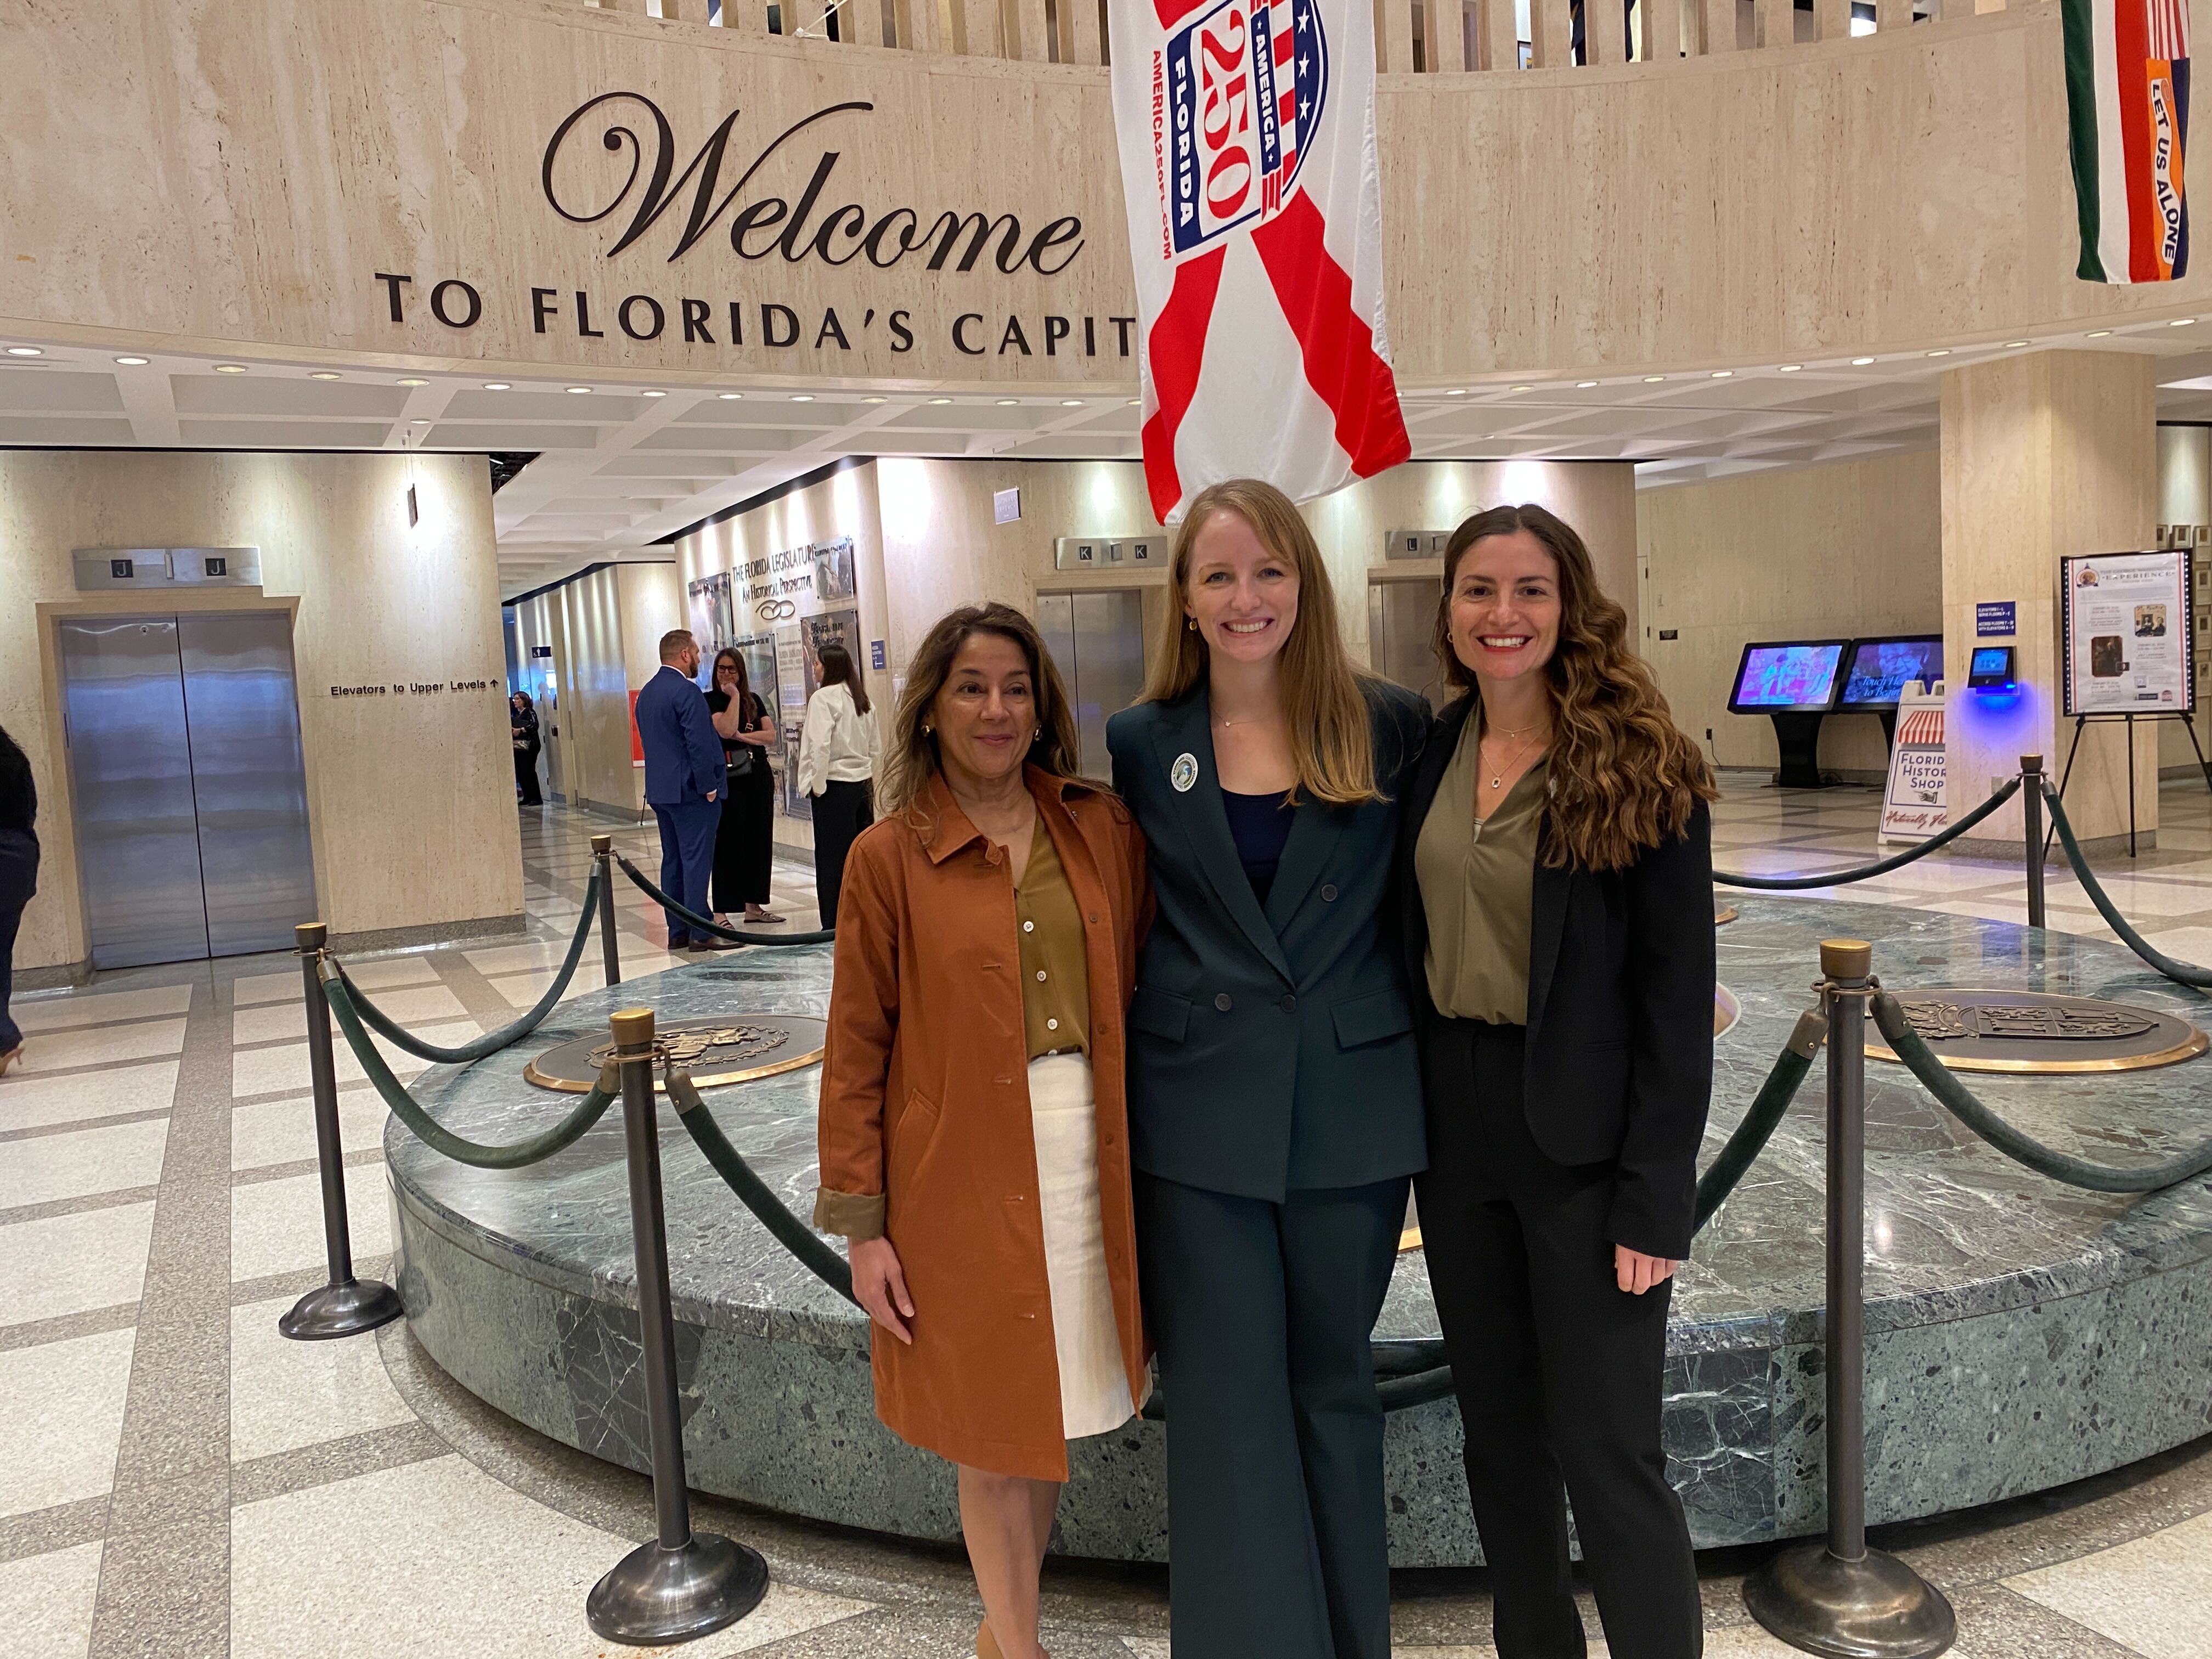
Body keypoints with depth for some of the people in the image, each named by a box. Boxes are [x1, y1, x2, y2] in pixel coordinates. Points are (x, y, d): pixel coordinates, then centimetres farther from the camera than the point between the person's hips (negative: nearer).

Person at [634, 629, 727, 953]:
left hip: (660, 790, 9)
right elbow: (699, 743, -21)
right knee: (696, 861, -6)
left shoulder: (646, 693, 14)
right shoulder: (686, 691, -15)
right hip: (690, 791, -9)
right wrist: (709, 786, -13)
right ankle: (700, 934, -5)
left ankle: (677, 931, 15)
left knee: (673, 861, 12)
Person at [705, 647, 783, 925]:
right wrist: (734, 696, -11)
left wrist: (742, 736, -9)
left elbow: (771, 736, 3)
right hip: (729, 781, -5)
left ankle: (753, 906, 19)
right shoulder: (709, 700, -2)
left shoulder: (754, 701, 12)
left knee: (759, 842, 9)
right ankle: (721, 913, -3)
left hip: (759, 778, 6)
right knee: (727, 845, -5)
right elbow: (726, 730, -20)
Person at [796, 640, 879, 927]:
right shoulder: (863, 700, 9)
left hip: (835, 785, -7)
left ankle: (834, 924, 2)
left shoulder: (823, 698, -12)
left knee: (832, 860, -1)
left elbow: (820, 745, -19)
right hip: (862, 783, 7)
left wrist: (818, 784, -10)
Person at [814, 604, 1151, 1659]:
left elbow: (1140, 994, 8)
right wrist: (862, 1225, -5)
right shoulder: (890, 858, -5)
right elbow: (855, 1053, -4)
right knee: (996, 1430, 10)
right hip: (964, 1175, -3)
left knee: (1053, 1409, 15)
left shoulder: (1101, 829, 3)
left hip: (1091, 1157, 3)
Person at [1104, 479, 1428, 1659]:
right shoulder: (1142, 745, 1)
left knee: (1331, 1382, 16)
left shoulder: (1389, 726, -1)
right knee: (1228, 1403, 6)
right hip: (1200, 1122, 0)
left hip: (1354, 1110, 1)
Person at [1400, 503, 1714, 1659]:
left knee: (1607, 1452, 2)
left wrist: (1656, 1196, -14)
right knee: (1498, 1431, 17)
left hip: (1583, 1140, -5)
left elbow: (1676, 991, -11)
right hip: (1457, 1128, 5)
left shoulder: (1639, 765, -10)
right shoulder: (1428, 756, 4)